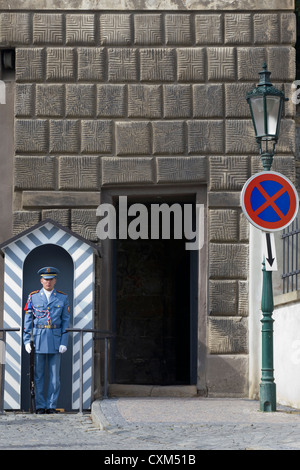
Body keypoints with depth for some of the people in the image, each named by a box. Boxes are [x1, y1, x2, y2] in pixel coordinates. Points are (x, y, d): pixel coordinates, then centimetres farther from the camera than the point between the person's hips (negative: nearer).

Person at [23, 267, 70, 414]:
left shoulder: (63, 298, 6)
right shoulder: (33, 297, 5)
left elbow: (66, 321, 5)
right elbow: (28, 320, 5)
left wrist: (64, 342, -4)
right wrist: (26, 340, -4)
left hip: (55, 340, 0)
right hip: (38, 340, 0)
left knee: (54, 375, 2)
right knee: (38, 375, 2)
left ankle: (52, 405, 8)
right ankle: (40, 406, 7)